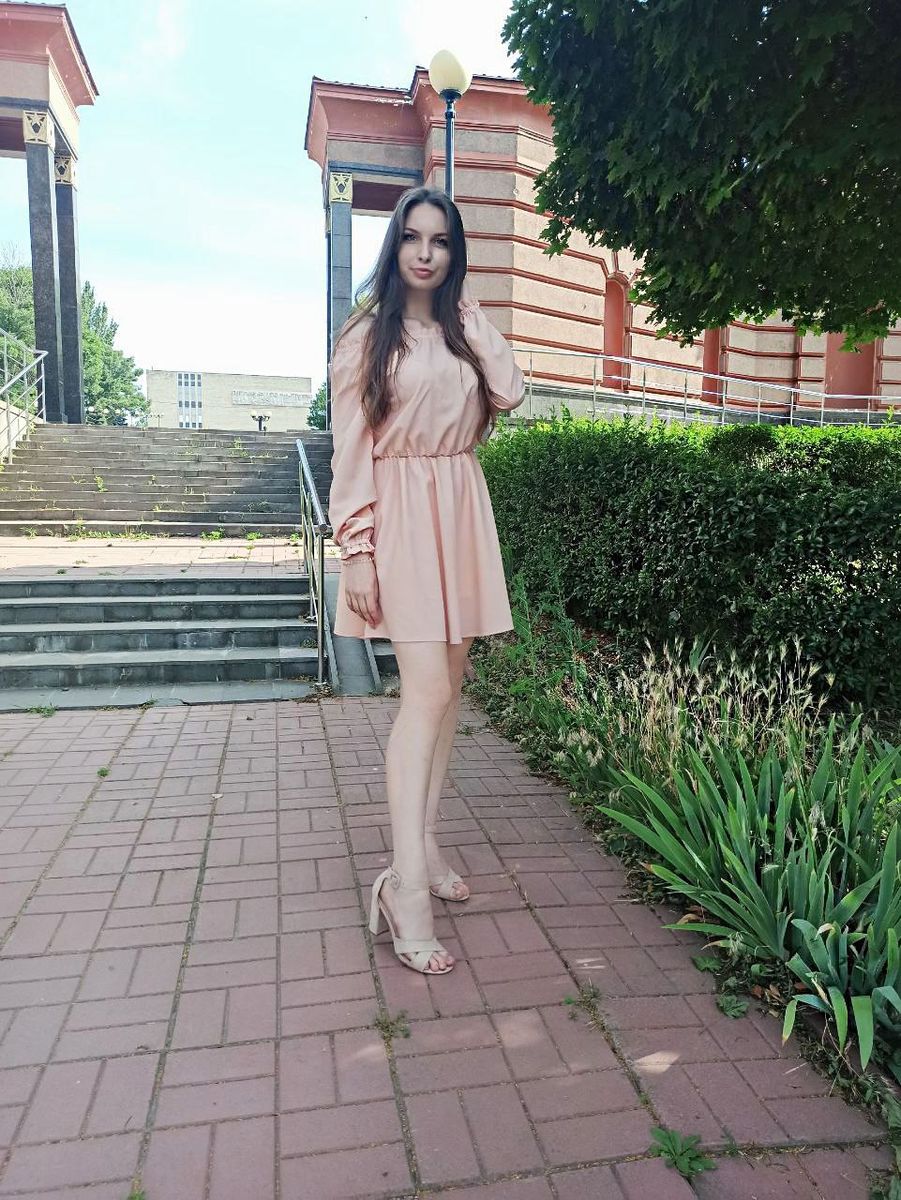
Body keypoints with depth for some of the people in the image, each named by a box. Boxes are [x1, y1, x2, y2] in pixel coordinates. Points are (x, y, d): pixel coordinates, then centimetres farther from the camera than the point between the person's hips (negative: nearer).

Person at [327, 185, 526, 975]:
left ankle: (425, 845, 19)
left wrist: (470, 315, 3)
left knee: (448, 685, 6)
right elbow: (351, 450, -6)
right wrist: (355, 549, -13)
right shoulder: (368, 335, 1)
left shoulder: (464, 332, 16)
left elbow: (511, 392, -3)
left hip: (462, 513, 6)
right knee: (427, 691, -16)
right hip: (399, 517, -5)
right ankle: (407, 889, -11)